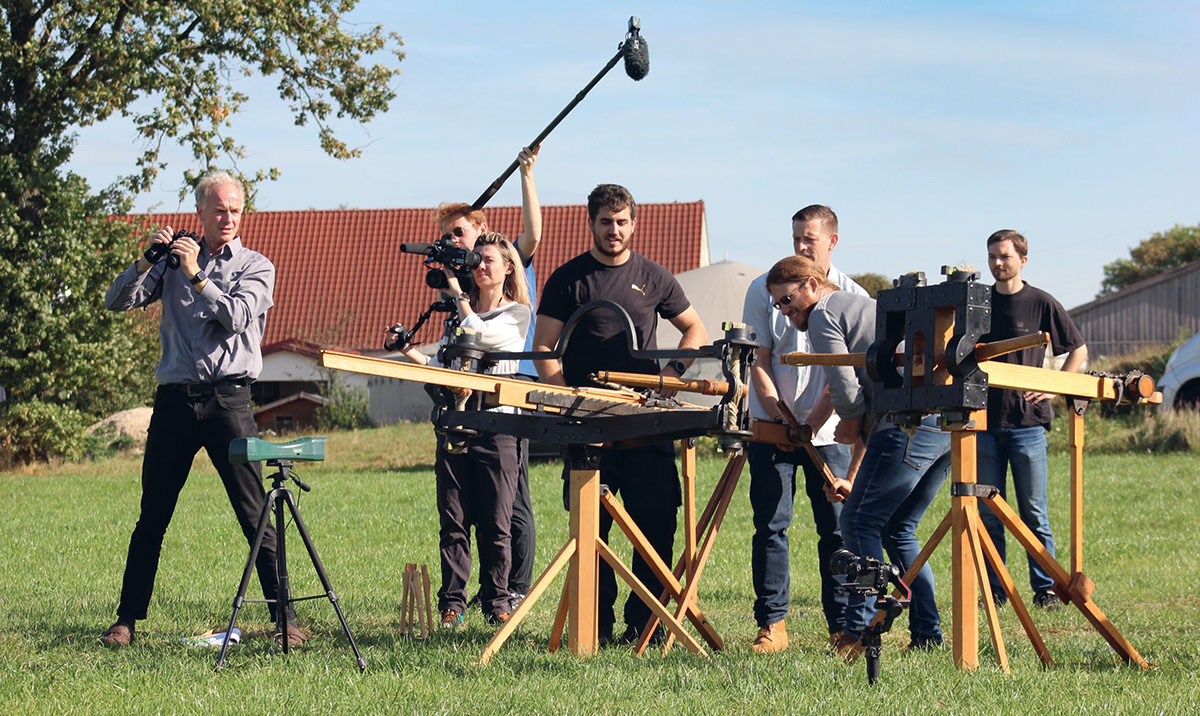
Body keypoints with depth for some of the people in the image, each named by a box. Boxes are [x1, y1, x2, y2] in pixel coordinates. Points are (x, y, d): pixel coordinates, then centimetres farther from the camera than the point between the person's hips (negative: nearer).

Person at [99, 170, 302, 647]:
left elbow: (236, 317, -10)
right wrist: (148, 261, -4)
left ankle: (285, 619, -5)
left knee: (255, 516, -6)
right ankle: (127, 618, 12)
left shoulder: (255, 267, 7)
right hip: (175, 400, 3)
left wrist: (196, 276, -12)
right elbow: (117, 302, 9)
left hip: (228, 398, -2)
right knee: (152, 518, 5)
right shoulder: (173, 263, 15)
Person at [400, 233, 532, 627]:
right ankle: (452, 603, 4)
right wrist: (409, 351, 1)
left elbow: (481, 335, -14)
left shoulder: (517, 314, 5)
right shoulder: (457, 313, 19)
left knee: (495, 524, -2)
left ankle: (497, 602, 6)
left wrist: (457, 291, -4)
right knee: (454, 523, 1)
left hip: (497, 428, -4)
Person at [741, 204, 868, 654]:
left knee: (837, 526, -1)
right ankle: (772, 624, 2)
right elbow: (759, 361, 0)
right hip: (773, 427, 0)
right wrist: (781, 420, -13)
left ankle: (843, 625, 6)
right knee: (770, 525, -2)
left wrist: (813, 420, -16)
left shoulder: (852, 297, -1)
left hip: (828, 430, 0)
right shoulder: (765, 289, 1)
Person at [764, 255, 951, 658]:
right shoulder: (867, 305, 32)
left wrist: (849, 427, 14)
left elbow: (845, 388, -9)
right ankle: (928, 635, 11)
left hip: (911, 424, -9)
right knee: (898, 530, 16)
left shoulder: (824, 315, 3)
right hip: (950, 424, 9)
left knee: (860, 522, -4)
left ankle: (860, 631, -11)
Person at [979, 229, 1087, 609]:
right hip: (985, 421, 3)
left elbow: (1078, 351, 9)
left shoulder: (1041, 304, 1)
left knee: (1034, 512, -1)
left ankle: (1046, 588, 3)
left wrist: (1053, 389, -2)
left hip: (1027, 421, -3)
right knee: (988, 513, 4)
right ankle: (995, 590, 9)